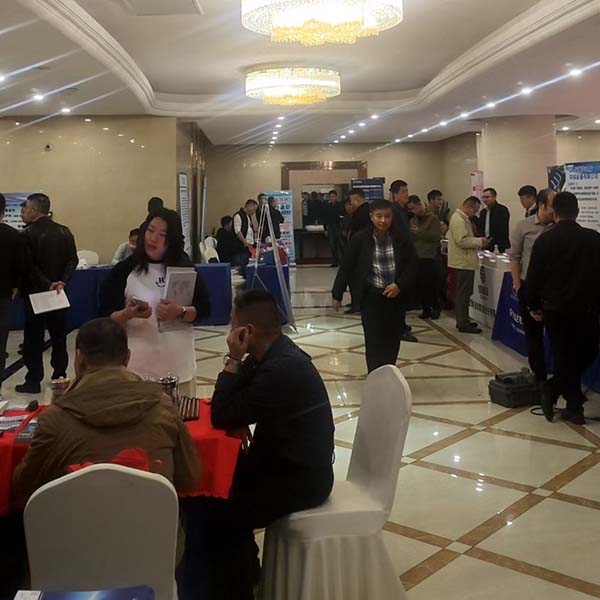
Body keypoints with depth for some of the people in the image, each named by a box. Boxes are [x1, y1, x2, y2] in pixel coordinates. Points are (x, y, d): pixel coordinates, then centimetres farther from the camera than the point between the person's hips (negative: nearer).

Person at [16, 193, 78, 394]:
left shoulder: (29, 234, -14)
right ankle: (60, 376, 20)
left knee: (33, 339, 2)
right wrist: (62, 282, -8)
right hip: (58, 293, 6)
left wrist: (46, 284, -18)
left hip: (35, 294, -6)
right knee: (59, 336, 14)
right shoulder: (64, 232, 5)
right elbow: (73, 260, 0)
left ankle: (33, 381, 6)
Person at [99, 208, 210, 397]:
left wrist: (180, 313, -17)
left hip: (179, 365, 2)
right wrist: (128, 314, -23)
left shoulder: (185, 268, 4)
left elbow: (204, 308, 3)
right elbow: (105, 317, -3)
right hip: (137, 367, -2)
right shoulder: (124, 270, -2)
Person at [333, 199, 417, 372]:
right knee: (374, 340, -4)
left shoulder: (402, 238, -4)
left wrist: (400, 285, -15)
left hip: (395, 295, 2)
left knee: (393, 339, 10)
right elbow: (346, 267, -1)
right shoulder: (360, 239, -7)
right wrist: (337, 294, 2)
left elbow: (412, 265, 0)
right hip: (371, 296, -2)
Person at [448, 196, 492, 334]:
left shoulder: (463, 218, 16)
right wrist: (479, 242, -15)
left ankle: (463, 320, 25)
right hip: (463, 262, -11)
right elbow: (462, 241, -24)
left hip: (465, 262, 11)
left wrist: (478, 242, 11)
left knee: (464, 293, 17)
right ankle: (463, 324, -1)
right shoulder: (458, 219, -17)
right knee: (464, 293, -6)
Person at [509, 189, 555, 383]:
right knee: (533, 333, 10)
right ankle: (539, 375, 23)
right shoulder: (524, 226, -2)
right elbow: (514, 256, 2)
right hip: (529, 286, 1)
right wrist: (517, 284, -1)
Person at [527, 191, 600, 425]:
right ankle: (554, 388, 11)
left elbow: (533, 276, 0)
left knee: (564, 356, 9)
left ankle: (574, 407, 9)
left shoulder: (544, 240, -3)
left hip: (555, 309, 1)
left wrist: (534, 306, 12)